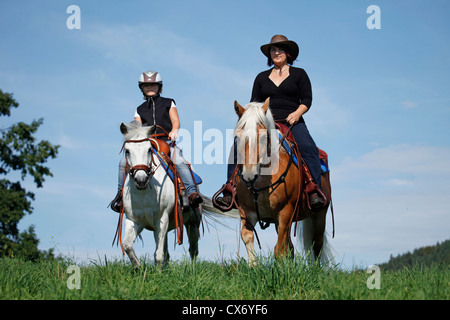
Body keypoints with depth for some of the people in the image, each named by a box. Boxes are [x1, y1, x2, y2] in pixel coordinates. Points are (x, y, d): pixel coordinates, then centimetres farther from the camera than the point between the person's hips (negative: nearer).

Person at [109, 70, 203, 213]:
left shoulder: (168, 103, 18)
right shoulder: (140, 109, 23)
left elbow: (176, 121, 6)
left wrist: (174, 130, -17)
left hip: (167, 142, -3)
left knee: (180, 162, -33)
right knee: (124, 162, -19)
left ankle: (192, 193, -40)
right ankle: (121, 193, -8)